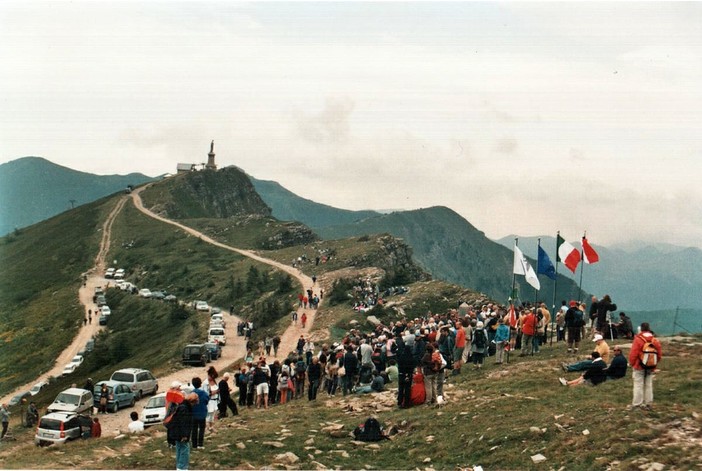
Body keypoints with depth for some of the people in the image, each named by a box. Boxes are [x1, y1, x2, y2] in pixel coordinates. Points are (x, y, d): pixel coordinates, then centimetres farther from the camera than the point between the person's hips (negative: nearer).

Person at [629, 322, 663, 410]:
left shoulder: (638, 339, -15)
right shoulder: (655, 340, 2)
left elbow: (633, 354, -15)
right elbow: (659, 354, 6)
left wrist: (631, 363, 0)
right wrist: (655, 363, 18)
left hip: (639, 367, -5)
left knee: (638, 385, 1)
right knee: (649, 385, 12)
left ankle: (637, 404, 1)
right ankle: (648, 403, 14)